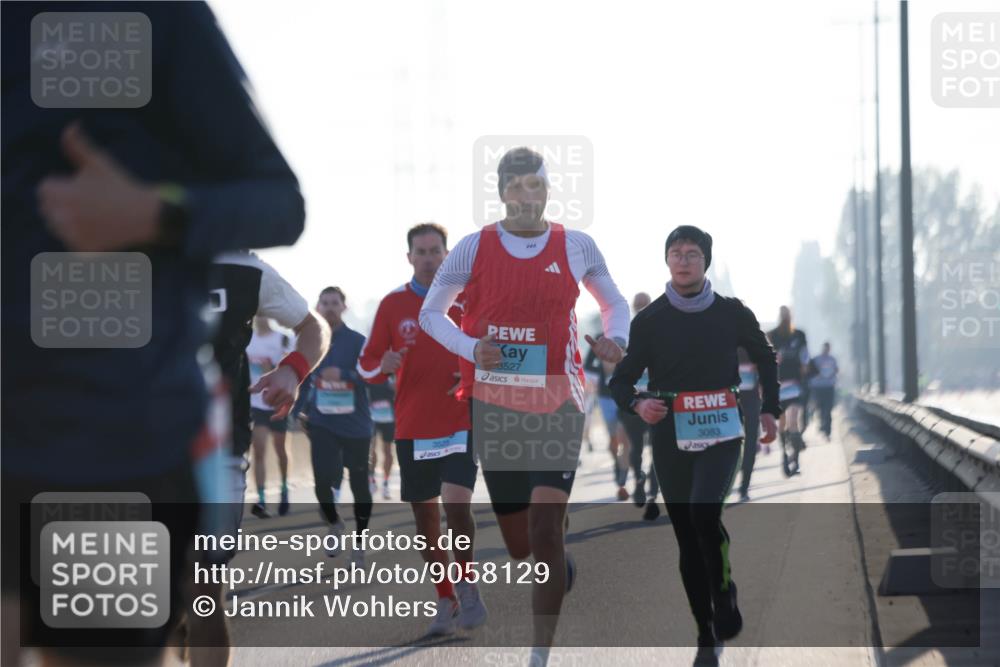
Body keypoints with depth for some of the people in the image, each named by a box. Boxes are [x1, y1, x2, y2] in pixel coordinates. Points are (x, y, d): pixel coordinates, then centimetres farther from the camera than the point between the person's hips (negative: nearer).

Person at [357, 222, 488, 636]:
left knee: (456, 504, -18)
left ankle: (467, 584, 1)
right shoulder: (393, 305, 5)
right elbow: (366, 365, 6)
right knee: (425, 516, 6)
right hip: (413, 427, 2)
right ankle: (446, 601, 17)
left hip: (461, 423, -2)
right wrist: (382, 366, -17)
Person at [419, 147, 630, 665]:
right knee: (520, 547, 8)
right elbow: (430, 313, 9)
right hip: (493, 407, 1)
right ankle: (560, 567, 45)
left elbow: (614, 302, 16)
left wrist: (615, 339, -6)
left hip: (557, 407, -1)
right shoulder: (475, 248, 0)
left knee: (544, 533, -16)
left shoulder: (576, 247, 2)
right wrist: (471, 349, -10)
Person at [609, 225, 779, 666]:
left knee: (704, 512, -25)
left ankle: (724, 592, 1)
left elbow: (765, 358, 20)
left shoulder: (731, 313, 3)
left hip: (720, 430, -1)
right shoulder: (650, 320, 2)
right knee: (686, 535, 2)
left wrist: (770, 410, 15)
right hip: (670, 435, 1)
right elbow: (621, 380, 4)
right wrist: (637, 404, -16)